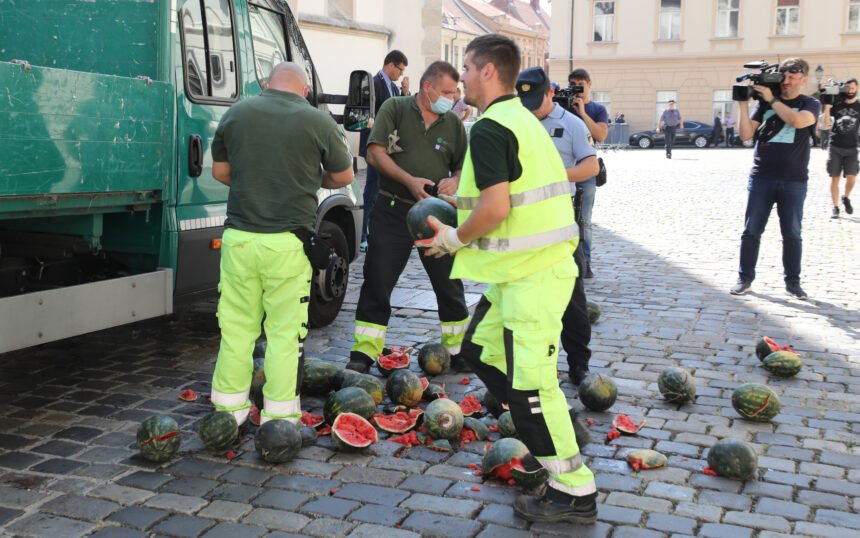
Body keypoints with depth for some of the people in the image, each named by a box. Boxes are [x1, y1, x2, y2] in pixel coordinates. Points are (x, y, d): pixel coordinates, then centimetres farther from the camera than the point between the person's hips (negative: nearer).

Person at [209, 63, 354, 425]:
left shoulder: (236, 113, 5)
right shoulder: (318, 121, -4)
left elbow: (220, 171, 13)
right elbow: (343, 177, 8)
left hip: (239, 237, 3)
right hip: (288, 242, -3)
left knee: (236, 327, 11)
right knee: (285, 332, 4)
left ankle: (229, 409, 20)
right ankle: (279, 415, 9)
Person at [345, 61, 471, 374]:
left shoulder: (453, 124, 10)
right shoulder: (395, 109, 0)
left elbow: (464, 166, 16)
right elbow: (375, 152, -7)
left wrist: (455, 181, -7)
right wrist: (409, 181, -18)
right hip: (393, 210, -3)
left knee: (449, 286, 9)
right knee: (377, 283, 0)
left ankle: (458, 351, 23)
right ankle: (363, 354, 7)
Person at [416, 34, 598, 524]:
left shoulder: (489, 129, -14)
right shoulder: (524, 120, 17)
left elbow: (495, 208, -23)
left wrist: (455, 238, -5)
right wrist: (460, 233, 17)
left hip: (530, 276, -10)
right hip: (533, 264, 10)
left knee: (530, 381, -5)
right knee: (481, 350, 21)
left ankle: (576, 493, 5)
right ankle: (548, 437, 28)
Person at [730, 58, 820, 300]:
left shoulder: (810, 104, 3)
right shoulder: (765, 103, 8)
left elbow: (797, 120, -20)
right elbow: (746, 135, 2)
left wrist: (772, 100, -12)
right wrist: (744, 104, -7)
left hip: (794, 181, -1)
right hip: (761, 177, 1)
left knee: (792, 234, 4)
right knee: (751, 231, 1)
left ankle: (793, 282, 14)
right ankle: (745, 278, 10)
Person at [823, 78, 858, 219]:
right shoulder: (836, 104, 2)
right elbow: (827, 124, -3)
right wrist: (827, 106, -12)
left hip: (851, 148, 0)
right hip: (835, 147, 0)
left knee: (851, 177, -10)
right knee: (835, 178, 1)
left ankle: (846, 198, 19)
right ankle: (835, 207, 10)